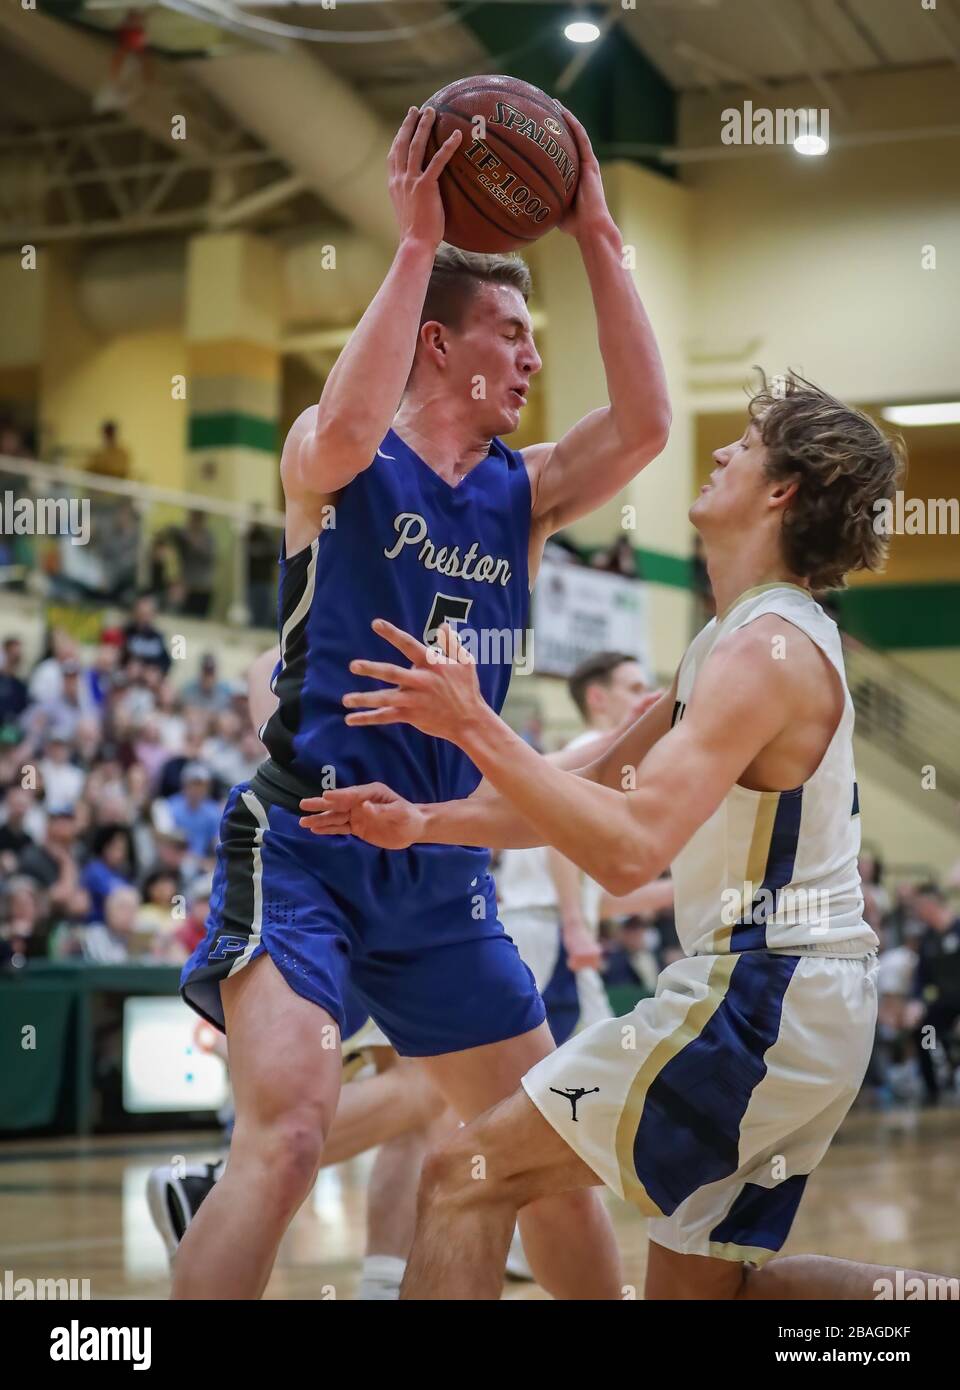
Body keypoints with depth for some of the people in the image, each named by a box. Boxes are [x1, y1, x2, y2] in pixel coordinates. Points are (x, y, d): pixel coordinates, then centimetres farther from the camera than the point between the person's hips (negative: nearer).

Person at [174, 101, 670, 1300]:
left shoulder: (521, 496, 10)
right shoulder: (337, 465, -3)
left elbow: (644, 424, -6)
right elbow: (345, 426, -29)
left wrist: (595, 236, -6)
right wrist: (416, 244, -23)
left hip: (442, 869, 6)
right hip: (305, 843, -6)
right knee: (288, 1131, -26)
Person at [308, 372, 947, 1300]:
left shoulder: (766, 648, -17)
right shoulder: (736, 641, 15)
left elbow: (629, 849, -26)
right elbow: (598, 791, 19)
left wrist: (473, 723, -25)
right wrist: (423, 823, 10)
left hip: (758, 1005, -10)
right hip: (808, 1009, 10)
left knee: (466, 1179, -6)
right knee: (696, 1283, 20)